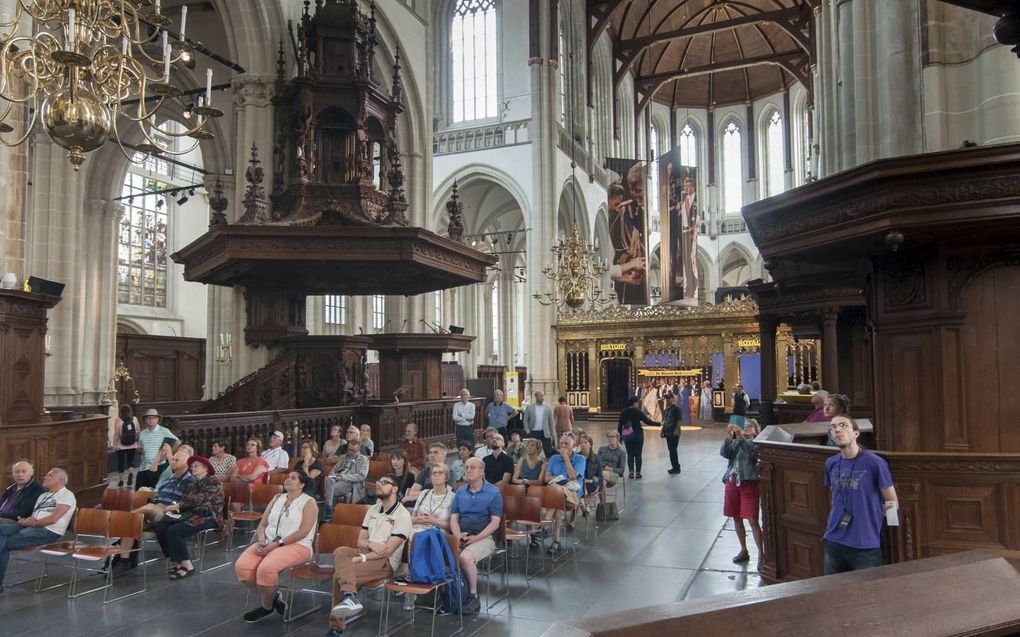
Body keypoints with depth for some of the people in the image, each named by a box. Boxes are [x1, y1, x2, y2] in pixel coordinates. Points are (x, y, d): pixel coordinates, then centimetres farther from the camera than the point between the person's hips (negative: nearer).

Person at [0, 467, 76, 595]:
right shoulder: (43, 496, 27)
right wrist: (25, 520, -6)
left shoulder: (66, 495, -2)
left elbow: (53, 518, -13)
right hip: (30, 527, 8)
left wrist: (32, 523, -8)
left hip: (48, 532, -8)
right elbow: (32, 516, 17)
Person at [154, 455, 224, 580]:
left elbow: (199, 500, -19)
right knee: (160, 526, -12)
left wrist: (178, 505, -15)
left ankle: (187, 566, -20)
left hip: (208, 517, -8)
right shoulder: (194, 484, 21)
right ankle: (175, 560, -9)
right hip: (191, 515, 8)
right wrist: (175, 507, -10)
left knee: (174, 531, -28)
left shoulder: (213, 482, -6)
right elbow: (184, 499, 13)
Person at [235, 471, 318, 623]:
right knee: (241, 566, -19)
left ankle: (266, 607, -5)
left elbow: (303, 532, -12)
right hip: (268, 544, 6)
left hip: (296, 546, -6)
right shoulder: (277, 499, 19)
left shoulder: (308, 503, -1)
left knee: (266, 568, -32)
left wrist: (277, 543, -18)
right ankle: (271, 597, 2)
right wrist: (262, 540, -6)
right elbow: (262, 525, 15)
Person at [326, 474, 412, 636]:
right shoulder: (372, 509, 15)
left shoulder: (402, 515, -9)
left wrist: (361, 559, -21)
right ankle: (349, 597, -39)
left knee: (340, 571, -26)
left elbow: (388, 550, -16)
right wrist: (371, 544, -12)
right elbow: (360, 541, 12)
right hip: (367, 553, 7)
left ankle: (337, 624, -18)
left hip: (386, 561, -7)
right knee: (340, 551, -26)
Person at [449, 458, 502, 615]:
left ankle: (473, 596, -12)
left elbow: (495, 523, -4)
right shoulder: (460, 492, 16)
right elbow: (454, 518, 11)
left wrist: (475, 538, -15)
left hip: (483, 537, -4)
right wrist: (458, 537, -9)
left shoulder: (493, 493, 2)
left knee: (466, 557, -33)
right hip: (462, 535, 4)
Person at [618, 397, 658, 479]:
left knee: (630, 454, 10)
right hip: (637, 435, -3)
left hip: (627, 435, 3)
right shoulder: (638, 412, -9)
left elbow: (619, 425, 4)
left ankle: (631, 472, 4)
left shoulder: (623, 412, 2)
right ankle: (638, 472, 6)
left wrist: (620, 436, 13)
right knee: (638, 454, 5)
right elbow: (648, 421, -8)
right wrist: (659, 424, 1)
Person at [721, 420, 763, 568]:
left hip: (749, 483, -5)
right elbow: (724, 453, -4)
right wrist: (728, 436, -19)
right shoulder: (735, 442, 12)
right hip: (732, 482, 5)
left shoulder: (756, 442, 0)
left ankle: (761, 554, 2)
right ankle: (744, 551, 27)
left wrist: (740, 437, -28)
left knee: (753, 520, -8)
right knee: (736, 518, 13)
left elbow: (751, 452, -21)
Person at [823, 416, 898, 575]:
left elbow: (893, 503, -3)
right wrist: (831, 528, 13)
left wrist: (888, 507, -17)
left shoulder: (875, 463, -11)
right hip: (833, 542, 5)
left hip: (865, 546, -5)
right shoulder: (831, 463, 5)